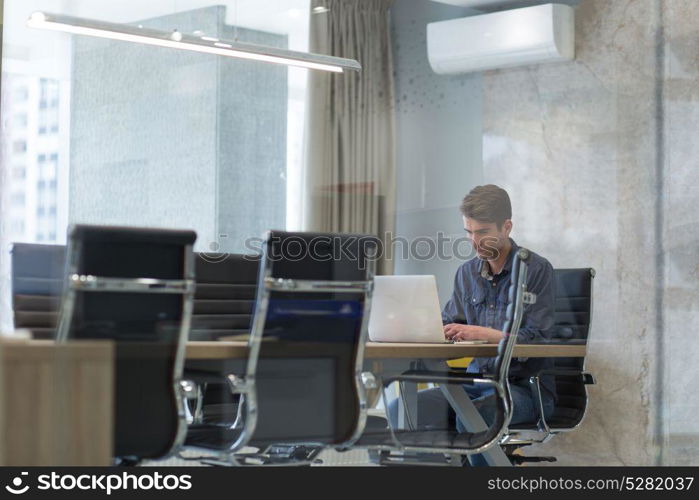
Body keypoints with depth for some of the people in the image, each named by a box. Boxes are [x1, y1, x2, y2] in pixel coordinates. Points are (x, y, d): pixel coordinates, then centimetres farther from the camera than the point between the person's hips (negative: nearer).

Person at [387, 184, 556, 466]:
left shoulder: (536, 269, -5)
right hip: (476, 381, 6)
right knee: (400, 409, -17)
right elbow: (447, 325, 15)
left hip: (524, 387, -6)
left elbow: (536, 339, -12)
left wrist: (482, 333, -23)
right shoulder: (467, 273, 15)